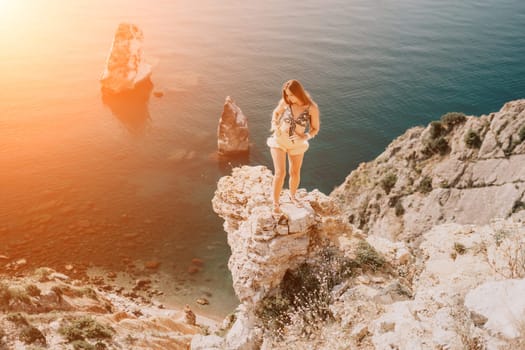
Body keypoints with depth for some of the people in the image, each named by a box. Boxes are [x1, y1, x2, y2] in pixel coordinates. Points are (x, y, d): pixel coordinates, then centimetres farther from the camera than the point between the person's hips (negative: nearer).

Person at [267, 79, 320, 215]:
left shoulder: (312, 108, -19)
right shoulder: (285, 103, -15)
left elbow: (315, 129, -9)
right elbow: (276, 112, 6)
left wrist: (304, 137, -27)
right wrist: (274, 125, -12)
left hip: (297, 144, 1)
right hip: (279, 141, -1)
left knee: (295, 173, 18)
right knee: (280, 173, -9)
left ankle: (292, 196, 45)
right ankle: (275, 204, 5)